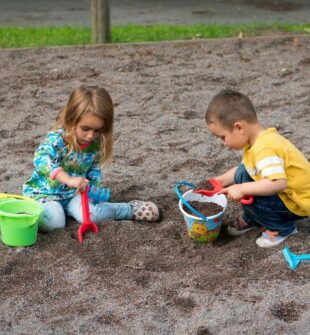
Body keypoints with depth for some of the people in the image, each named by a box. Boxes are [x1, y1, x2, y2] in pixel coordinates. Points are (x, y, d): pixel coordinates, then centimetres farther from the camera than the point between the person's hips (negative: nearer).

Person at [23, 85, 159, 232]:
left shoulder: (96, 144, -8)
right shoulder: (57, 138, -26)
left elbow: (95, 171, 7)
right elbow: (41, 159, -45)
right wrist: (69, 180, -54)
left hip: (73, 194, 4)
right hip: (45, 193, -4)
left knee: (90, 215, -24)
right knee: (53, 222, -34)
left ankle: (131, 210, -4)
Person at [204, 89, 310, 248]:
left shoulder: (265, 149, -32)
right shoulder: (257, 140, -1)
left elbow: (278, 183, -42)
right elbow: (244, 169, 13)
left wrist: (242, 189, -36)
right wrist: (221, 180, 7)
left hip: (297, 204, -9)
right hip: (282, 193, 10)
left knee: (247, 195, -22)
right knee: (241, 175, 5)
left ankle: (282, 227, -3)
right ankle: (252, 219, 20)